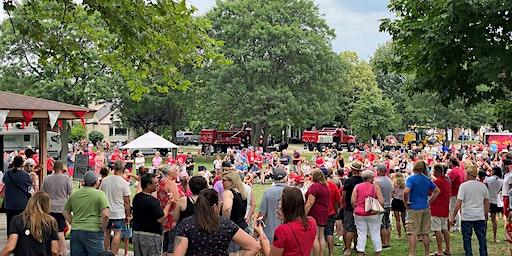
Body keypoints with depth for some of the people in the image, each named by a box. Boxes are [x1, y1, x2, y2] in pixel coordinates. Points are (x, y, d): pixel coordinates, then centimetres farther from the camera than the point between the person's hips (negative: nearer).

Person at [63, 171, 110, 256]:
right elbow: (105, 215, -15)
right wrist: (103, 229, -3)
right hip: (92, 231, -5)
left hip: (75, 231, 5)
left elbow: (65, 212, 18)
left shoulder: (74, 194, 11)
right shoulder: (99, 194, -7)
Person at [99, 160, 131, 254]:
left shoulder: (104, 180, 0)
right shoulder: (124, 182, -11)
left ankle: (105, 252, 23)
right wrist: (128, 215, 2)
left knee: (106, 232, 15)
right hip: (119, 213, -4)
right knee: (117, 233, 1)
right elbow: (126, 201, -8)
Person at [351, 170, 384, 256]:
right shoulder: (375, 187, -5)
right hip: (373, 214, -2)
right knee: (375, 234, 8)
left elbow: (353, 201, -4)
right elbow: (381, 201, -10)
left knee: (361, 234, 6)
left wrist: (356, 209, 9)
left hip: (359, 214, 2)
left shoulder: (357, 187, 1)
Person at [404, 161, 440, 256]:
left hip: (414, 209, -6)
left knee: (412, 233, -3)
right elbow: (437, 191, 14)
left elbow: (406, 191, -26)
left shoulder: (411, 179, -10)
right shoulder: (427, 180, 8)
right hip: (425, 209, 6)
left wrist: (405, 202, -12)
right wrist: (429, 201, 14)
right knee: (425, 233, 13)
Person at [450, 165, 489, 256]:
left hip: (467, 217, -4)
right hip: (480, 217, 4)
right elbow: (487, 203, 12)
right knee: (482, 239, 11)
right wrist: (486, 216, 22)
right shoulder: (483, 186, 5)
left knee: (467, 239, 5)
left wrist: (453, 216, -7)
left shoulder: (464, 185, -8)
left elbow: (459, 203, -13)